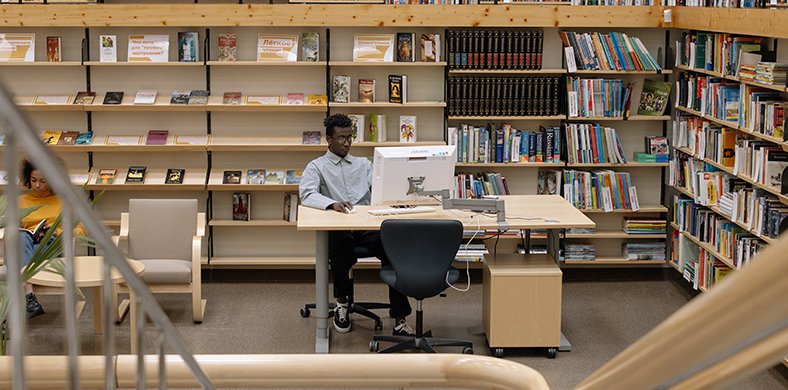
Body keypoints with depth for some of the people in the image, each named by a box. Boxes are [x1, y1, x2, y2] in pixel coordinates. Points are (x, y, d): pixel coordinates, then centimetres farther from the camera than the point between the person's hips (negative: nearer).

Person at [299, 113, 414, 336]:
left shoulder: (363, 164, 24)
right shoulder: (317, 166, 12)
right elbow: (306, 194, -7)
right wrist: (332, 204, -28)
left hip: (366, 226, 3)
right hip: (336, 229, -3)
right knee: (342, 242, -39)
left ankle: (399, 320, -27)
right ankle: (341, 302, -15)